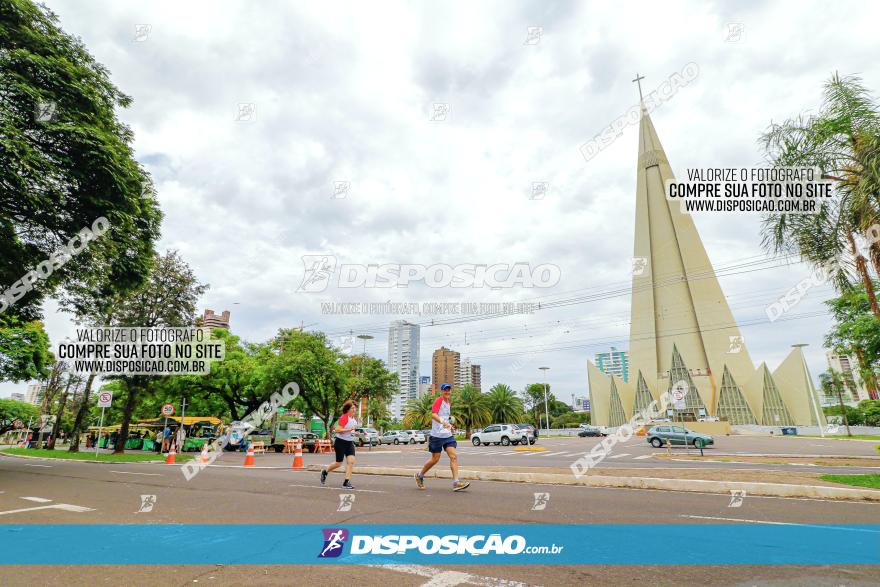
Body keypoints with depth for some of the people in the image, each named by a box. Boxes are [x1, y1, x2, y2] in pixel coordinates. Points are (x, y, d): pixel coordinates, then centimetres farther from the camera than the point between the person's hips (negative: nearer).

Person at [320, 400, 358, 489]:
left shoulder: (353, 418, 8)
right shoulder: (343, 417, -18)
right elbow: (337, 430, -24)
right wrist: (349, 429, -27)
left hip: (350, 442, 7)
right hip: (341, 442, -7)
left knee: (351, 461, -8)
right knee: (339, 463, 4)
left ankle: (347, 482, -2)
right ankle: (325, 471, 32)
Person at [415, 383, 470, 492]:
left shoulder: (448, 403, 16)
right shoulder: (438, 400, -11)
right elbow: (433, 414, -27)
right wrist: (443, 422, -42)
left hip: (448, 434, 7)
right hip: (437, 435, -7)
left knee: (454, 456, -6)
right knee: (435, 459, 3)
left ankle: (456, 482, -6)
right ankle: (419, 476, 25)